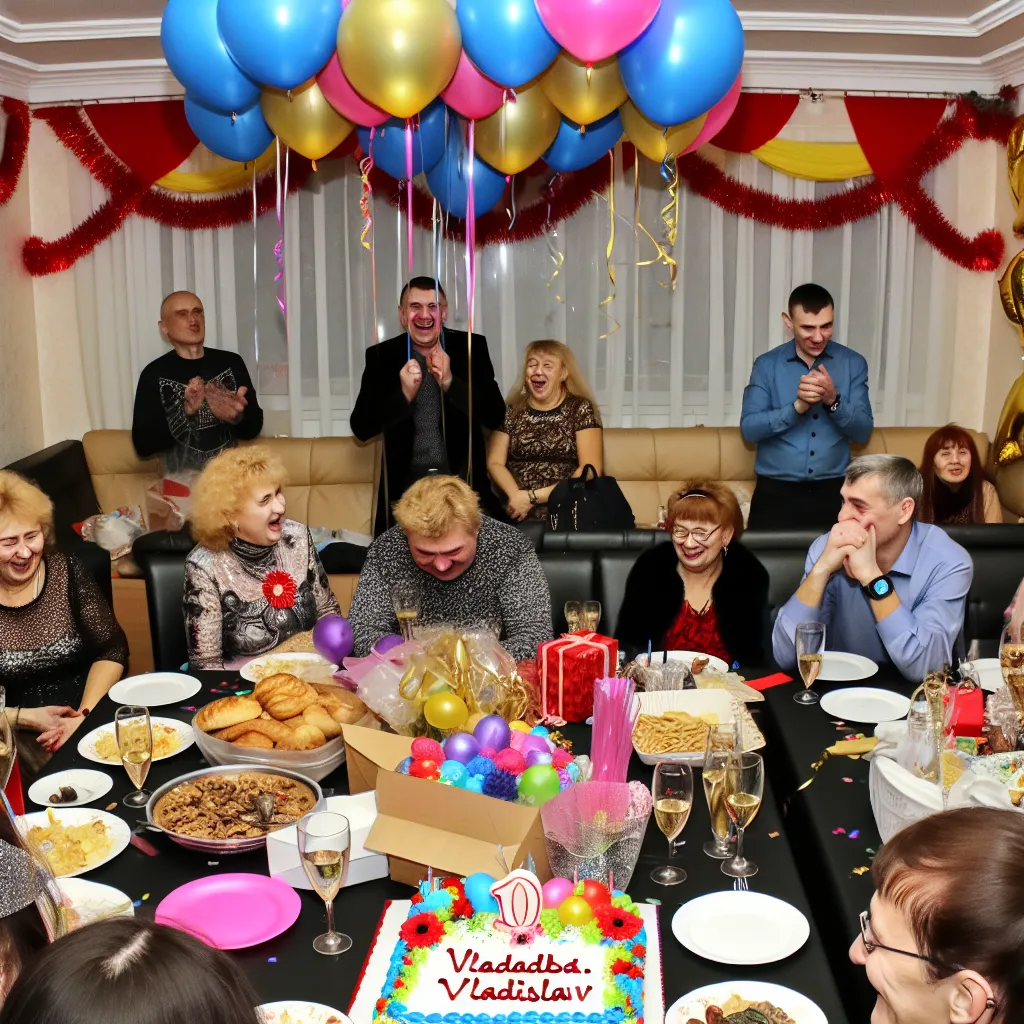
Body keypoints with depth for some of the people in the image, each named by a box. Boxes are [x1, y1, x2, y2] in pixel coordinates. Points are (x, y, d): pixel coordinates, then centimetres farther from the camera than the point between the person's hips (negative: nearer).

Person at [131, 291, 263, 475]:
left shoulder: (231, 362, 4)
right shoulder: (154, 373, -1)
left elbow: (253, 428, 6)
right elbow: (143, 445, -6)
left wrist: (238, 417, -16)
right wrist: (186, 411, -20)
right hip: (182, 479, -1)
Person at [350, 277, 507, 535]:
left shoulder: (471, 347, -2)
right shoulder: (381, 356, -2)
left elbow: (495, 417, -8)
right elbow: (361, 428, -6)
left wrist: (450, 382, -22)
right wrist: (404, 393, -22)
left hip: (463, 481, 0)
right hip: (406, 485, 0)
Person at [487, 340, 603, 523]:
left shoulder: (581, 409, 5)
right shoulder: (510, 410, 12)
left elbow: (590, 470, -3)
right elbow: (495, 462, 7)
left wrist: (533, 497, -8)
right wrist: (516, 495, -13)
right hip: (517, 514, 3)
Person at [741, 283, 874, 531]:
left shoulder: (853, 363, 3)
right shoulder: (766, 364, 0)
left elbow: (863, 432, -1)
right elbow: (749, 429, -8)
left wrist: (833, 401, -19)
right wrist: (797, 406, -21)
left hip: (832, 490, 1)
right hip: (776, 490, -1)